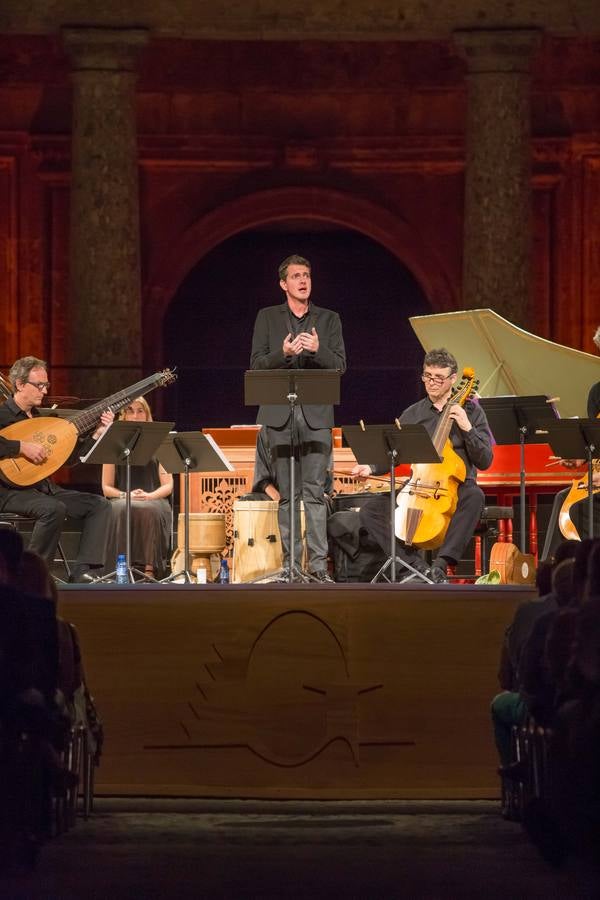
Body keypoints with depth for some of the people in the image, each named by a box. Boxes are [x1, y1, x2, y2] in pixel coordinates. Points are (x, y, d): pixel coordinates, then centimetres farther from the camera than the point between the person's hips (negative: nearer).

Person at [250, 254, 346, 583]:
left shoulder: (328, 319, 12)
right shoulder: (267, 318, 11)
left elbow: (340, 366, 4)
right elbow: (256, 365, 4)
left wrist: (318, 349, -15)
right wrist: (283, 354, -15)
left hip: (315, 414, 0)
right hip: (280, 414, 0)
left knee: (314, 492, -7)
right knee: (287, 494, 1)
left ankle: (318, 563, -9)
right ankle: (290, 564, 3)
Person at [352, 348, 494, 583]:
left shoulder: (470, 411, 4)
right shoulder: (412, 415, 12)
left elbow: (485, 461, -1)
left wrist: (467, 428, -15)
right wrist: (372, 468, -7)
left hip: (457, 488, -3)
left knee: (474, 497, -39)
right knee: (370, 510, -17)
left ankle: (441, 564, -40)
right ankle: (417, 565, -25)